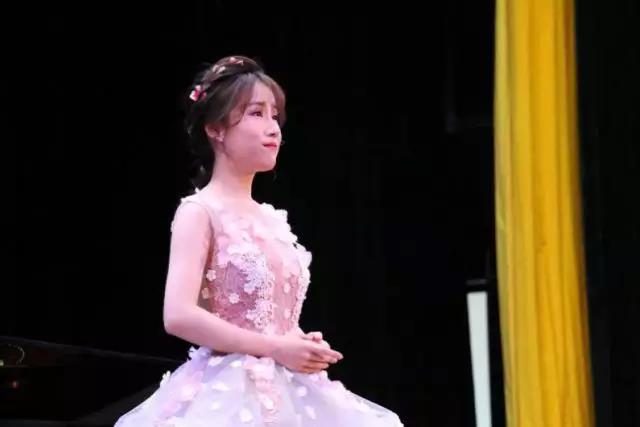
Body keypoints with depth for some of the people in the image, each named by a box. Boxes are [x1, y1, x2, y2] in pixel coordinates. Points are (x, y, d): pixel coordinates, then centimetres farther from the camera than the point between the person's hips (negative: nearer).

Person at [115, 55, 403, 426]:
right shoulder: (200, 211, -6)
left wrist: (305, 347, 0)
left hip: (286, 396, 8)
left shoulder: (272, 220, 16)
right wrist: (276, 349, -18)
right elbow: (180, 315, -19)